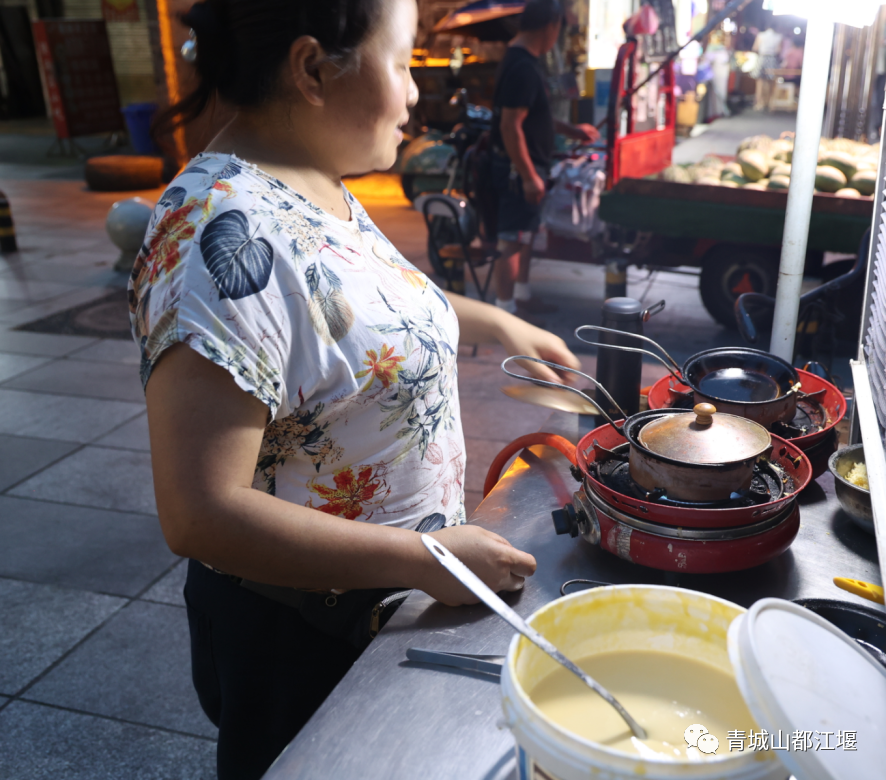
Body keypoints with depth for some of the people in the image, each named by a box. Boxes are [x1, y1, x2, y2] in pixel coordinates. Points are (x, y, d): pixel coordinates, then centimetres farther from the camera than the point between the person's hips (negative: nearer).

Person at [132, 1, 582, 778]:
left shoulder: (317, 188, -2)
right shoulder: (229, 234, -30)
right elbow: (200, 515, -31)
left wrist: (489, 320, 12)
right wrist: (429, 560, -27)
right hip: (300, 633, -8)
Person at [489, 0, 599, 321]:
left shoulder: (520, 60, 11)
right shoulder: (523, 68, -21)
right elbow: (510, 126, -26)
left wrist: (571, 130, 25)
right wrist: (529, 176, -24)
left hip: (525, 167, 11)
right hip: (519, 169, -10)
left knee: (526, 234, 19)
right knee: (512, 240, -4)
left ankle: (522, 297, 31)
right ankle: (504, 311, 4)